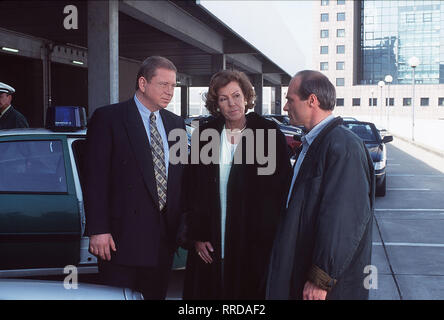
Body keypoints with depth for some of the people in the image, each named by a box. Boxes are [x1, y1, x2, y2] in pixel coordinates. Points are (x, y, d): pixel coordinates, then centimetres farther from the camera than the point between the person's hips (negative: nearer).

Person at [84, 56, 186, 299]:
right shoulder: (107, 118, -4)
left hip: (164, 237, 5)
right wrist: (98, 230, -14)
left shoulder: (176, 124, 13)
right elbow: (96, 178, -9)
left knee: (156, 295, 11)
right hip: (123, 237, -5)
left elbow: (181, 177, 15)